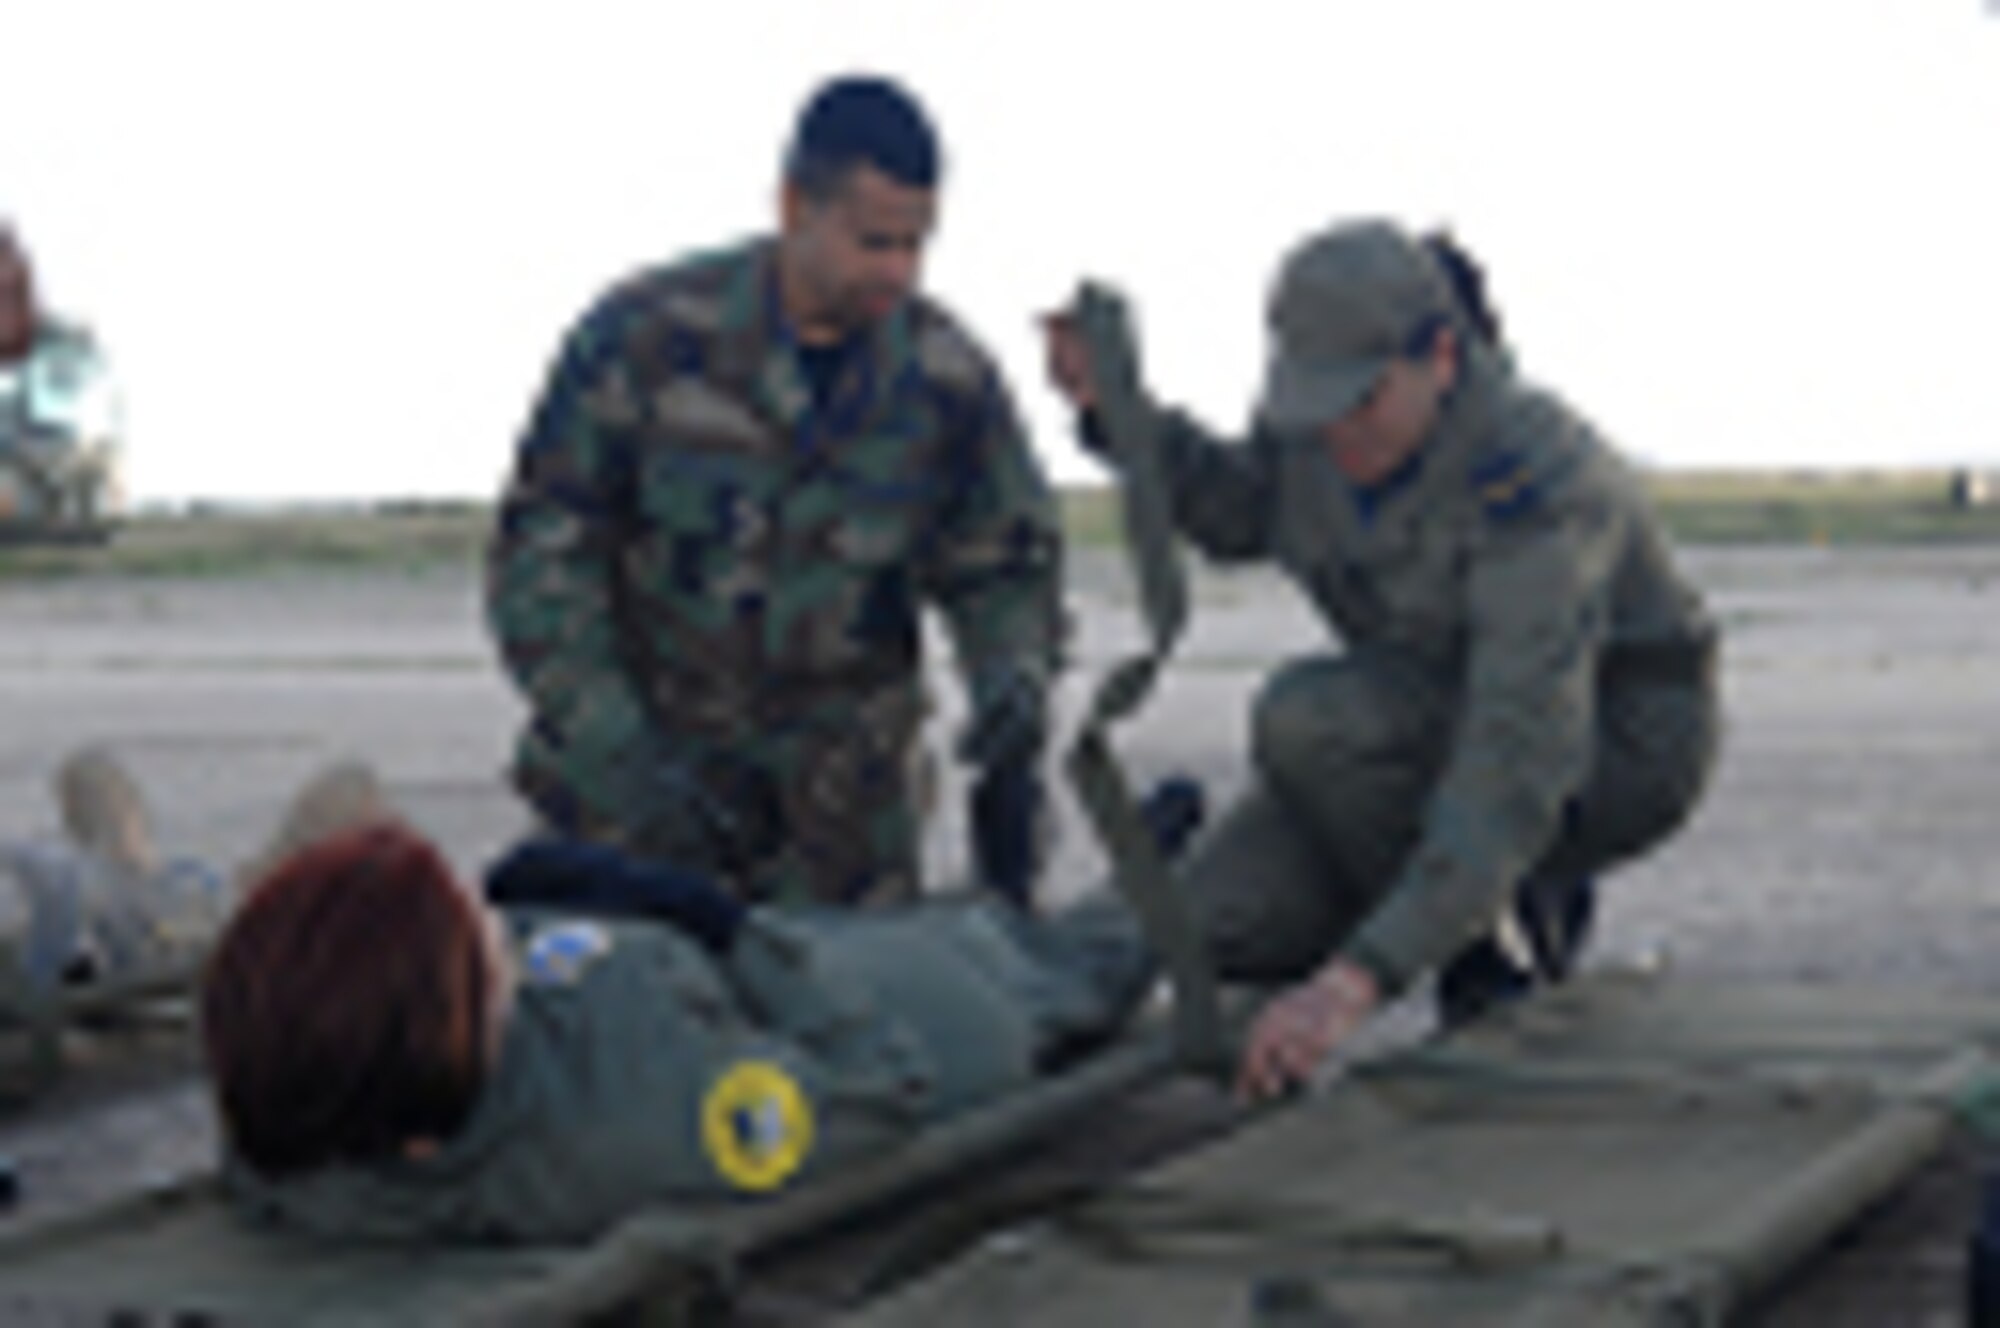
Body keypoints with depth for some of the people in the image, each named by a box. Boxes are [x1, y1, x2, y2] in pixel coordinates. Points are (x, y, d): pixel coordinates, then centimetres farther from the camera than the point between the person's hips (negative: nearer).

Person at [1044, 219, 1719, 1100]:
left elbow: (1518, 770, -43)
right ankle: (1525, 906, 10)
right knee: (1218, 928, -10)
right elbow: (1241, 518, 9)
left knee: (1308, 720, -32)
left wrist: (1359, 979, -52)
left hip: (1610, 747, -8)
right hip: (1451, 720, 8)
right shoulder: (1323, 408, -13)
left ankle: (1492, 953, -10)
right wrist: (1117, 411, -11)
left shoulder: (1532, 487, -35)